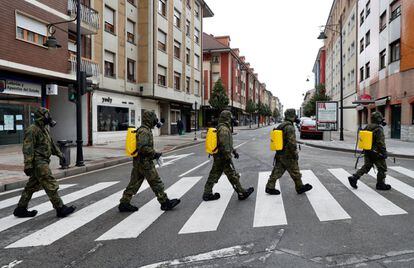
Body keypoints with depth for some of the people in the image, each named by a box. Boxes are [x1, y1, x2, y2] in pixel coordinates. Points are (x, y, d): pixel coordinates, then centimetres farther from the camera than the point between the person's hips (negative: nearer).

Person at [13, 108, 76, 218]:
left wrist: (59, 154, 27)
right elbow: (27, 149, -19)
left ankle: (20, 209, 25)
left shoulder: (44, 129, 15)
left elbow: (51, 143, 26)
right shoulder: (32, 130, -15)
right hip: (38, 162, -10)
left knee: (32, 186, 15)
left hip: (43, 162, 10)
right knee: (51, 185, -7)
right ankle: (60, 209, -2)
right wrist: (28, 165, -23)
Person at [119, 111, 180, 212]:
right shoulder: (144, 131, -17)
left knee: (134, 183, 12)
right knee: (156, 183, 0)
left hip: (137, 162, 10)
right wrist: (155, 154, -18)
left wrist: (153, 153, 17)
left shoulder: (141, 130, 15)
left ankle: (124, 203, 17)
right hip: (145, 162, -10)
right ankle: (165, 203, 10)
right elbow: (143, 147, -29)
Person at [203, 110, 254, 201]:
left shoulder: (219, 128, 15)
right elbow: (224, 146, -24)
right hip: (223, 157, -10)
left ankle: (207, 194, 17)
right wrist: (228, 157, -21)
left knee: (214, 175, 12)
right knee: (233, 176, 1)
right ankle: (242, 193, 12)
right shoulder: (224, 129, -19)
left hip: (217, 157, 10)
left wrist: (234, 151, 27)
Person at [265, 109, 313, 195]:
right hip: (288, 155, -9)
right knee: (295, 172, 7)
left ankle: (270, 187, 9)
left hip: (279, 154, 9)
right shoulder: (289, 127, -19)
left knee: (277, 171, 10)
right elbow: (292, 143, -23)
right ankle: (300, 187, 22)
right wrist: (295, 154, -14)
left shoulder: (281, 126, 12)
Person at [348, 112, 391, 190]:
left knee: (366, 166, 14)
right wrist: (384, 153, -13)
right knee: (382, 168, 7)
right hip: (376, 153, -8)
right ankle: (380, 184, 15)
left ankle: (354, 178, 4)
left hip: (367, 152, 8)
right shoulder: (378, 129, -16)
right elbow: (381, 143, -19)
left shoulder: (367, 127, 8)